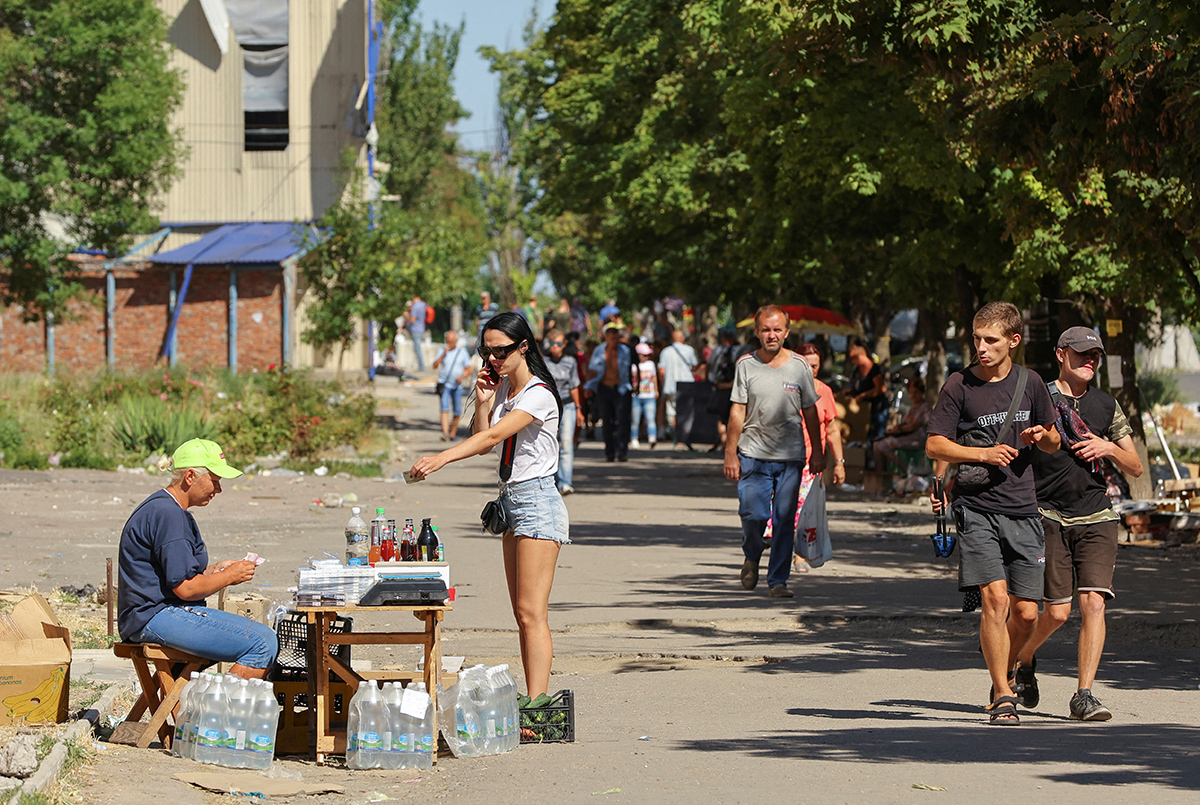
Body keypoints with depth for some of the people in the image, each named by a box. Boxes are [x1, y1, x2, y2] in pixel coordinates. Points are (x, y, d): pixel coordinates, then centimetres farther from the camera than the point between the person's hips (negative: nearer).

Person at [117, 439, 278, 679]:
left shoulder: (168, 509, 19)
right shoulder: (167, 515, -16)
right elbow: (185, 588, -19)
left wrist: (216, 569, 12)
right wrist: (229, 576, -5)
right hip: (157, 617, -12)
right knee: (263, 643, -20)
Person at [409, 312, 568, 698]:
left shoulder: (538, 394, -14)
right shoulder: (502, 388, 14)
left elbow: (492, 437, -26)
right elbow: (483, 443, 15)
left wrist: (440, 458, -36)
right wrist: (483, 403, 0)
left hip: (537, 502, -9)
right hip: (510, 501, 9)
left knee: (531, 612, -14)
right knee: (523, 615, 7)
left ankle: (537, 705, -18)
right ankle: (533, 700, 7)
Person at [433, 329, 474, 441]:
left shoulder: (462, 352, 3)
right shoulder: (443, 351, 2)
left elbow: (469, 369, 5)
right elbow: (435, 366, -9)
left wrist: (462, 377, -14)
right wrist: (444, 354, -19)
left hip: (457, 385, 2)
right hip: (444, 384, -2)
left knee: (457, 412, 6)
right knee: (445, 409, -15)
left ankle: (453, 433, 23)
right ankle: (445, 433, -24)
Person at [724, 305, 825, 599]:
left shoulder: (799, 366, 4)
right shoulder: (746, 365, 1)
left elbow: (809, 411, 11)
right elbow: (737, 412, 2)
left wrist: (817, 452, 9)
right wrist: (731, 454, -2)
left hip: (791, 456, 1)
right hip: (753, 455, -1)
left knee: (785, 520, -2)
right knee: (753, 515, -8)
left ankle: (778, 580, 6)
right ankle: (752, 557, 23)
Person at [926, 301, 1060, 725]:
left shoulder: (1030, 383, 8)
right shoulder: (959, 385, -2)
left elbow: (1054, 442, 19)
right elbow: (934, 445, -1)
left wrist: (1042, 436, -5)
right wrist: (983, 454, -14)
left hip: (1023, 511, 3)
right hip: (976, 508, -3)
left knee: (1025, 611, 1)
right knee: (995, 599, -16)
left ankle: (1004, 675, 29)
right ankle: (1002, 696, -7)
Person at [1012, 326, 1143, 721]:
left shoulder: (1106, 405, 13)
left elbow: (1136, 467, 16)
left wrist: (1109, 448, -5)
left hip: (1096, 518, 3)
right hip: (1049, 516, -3)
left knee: (1093, 602, -12)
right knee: (1057, 611, -6)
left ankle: (1084, 696, -9)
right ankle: (1023, 659, 26)